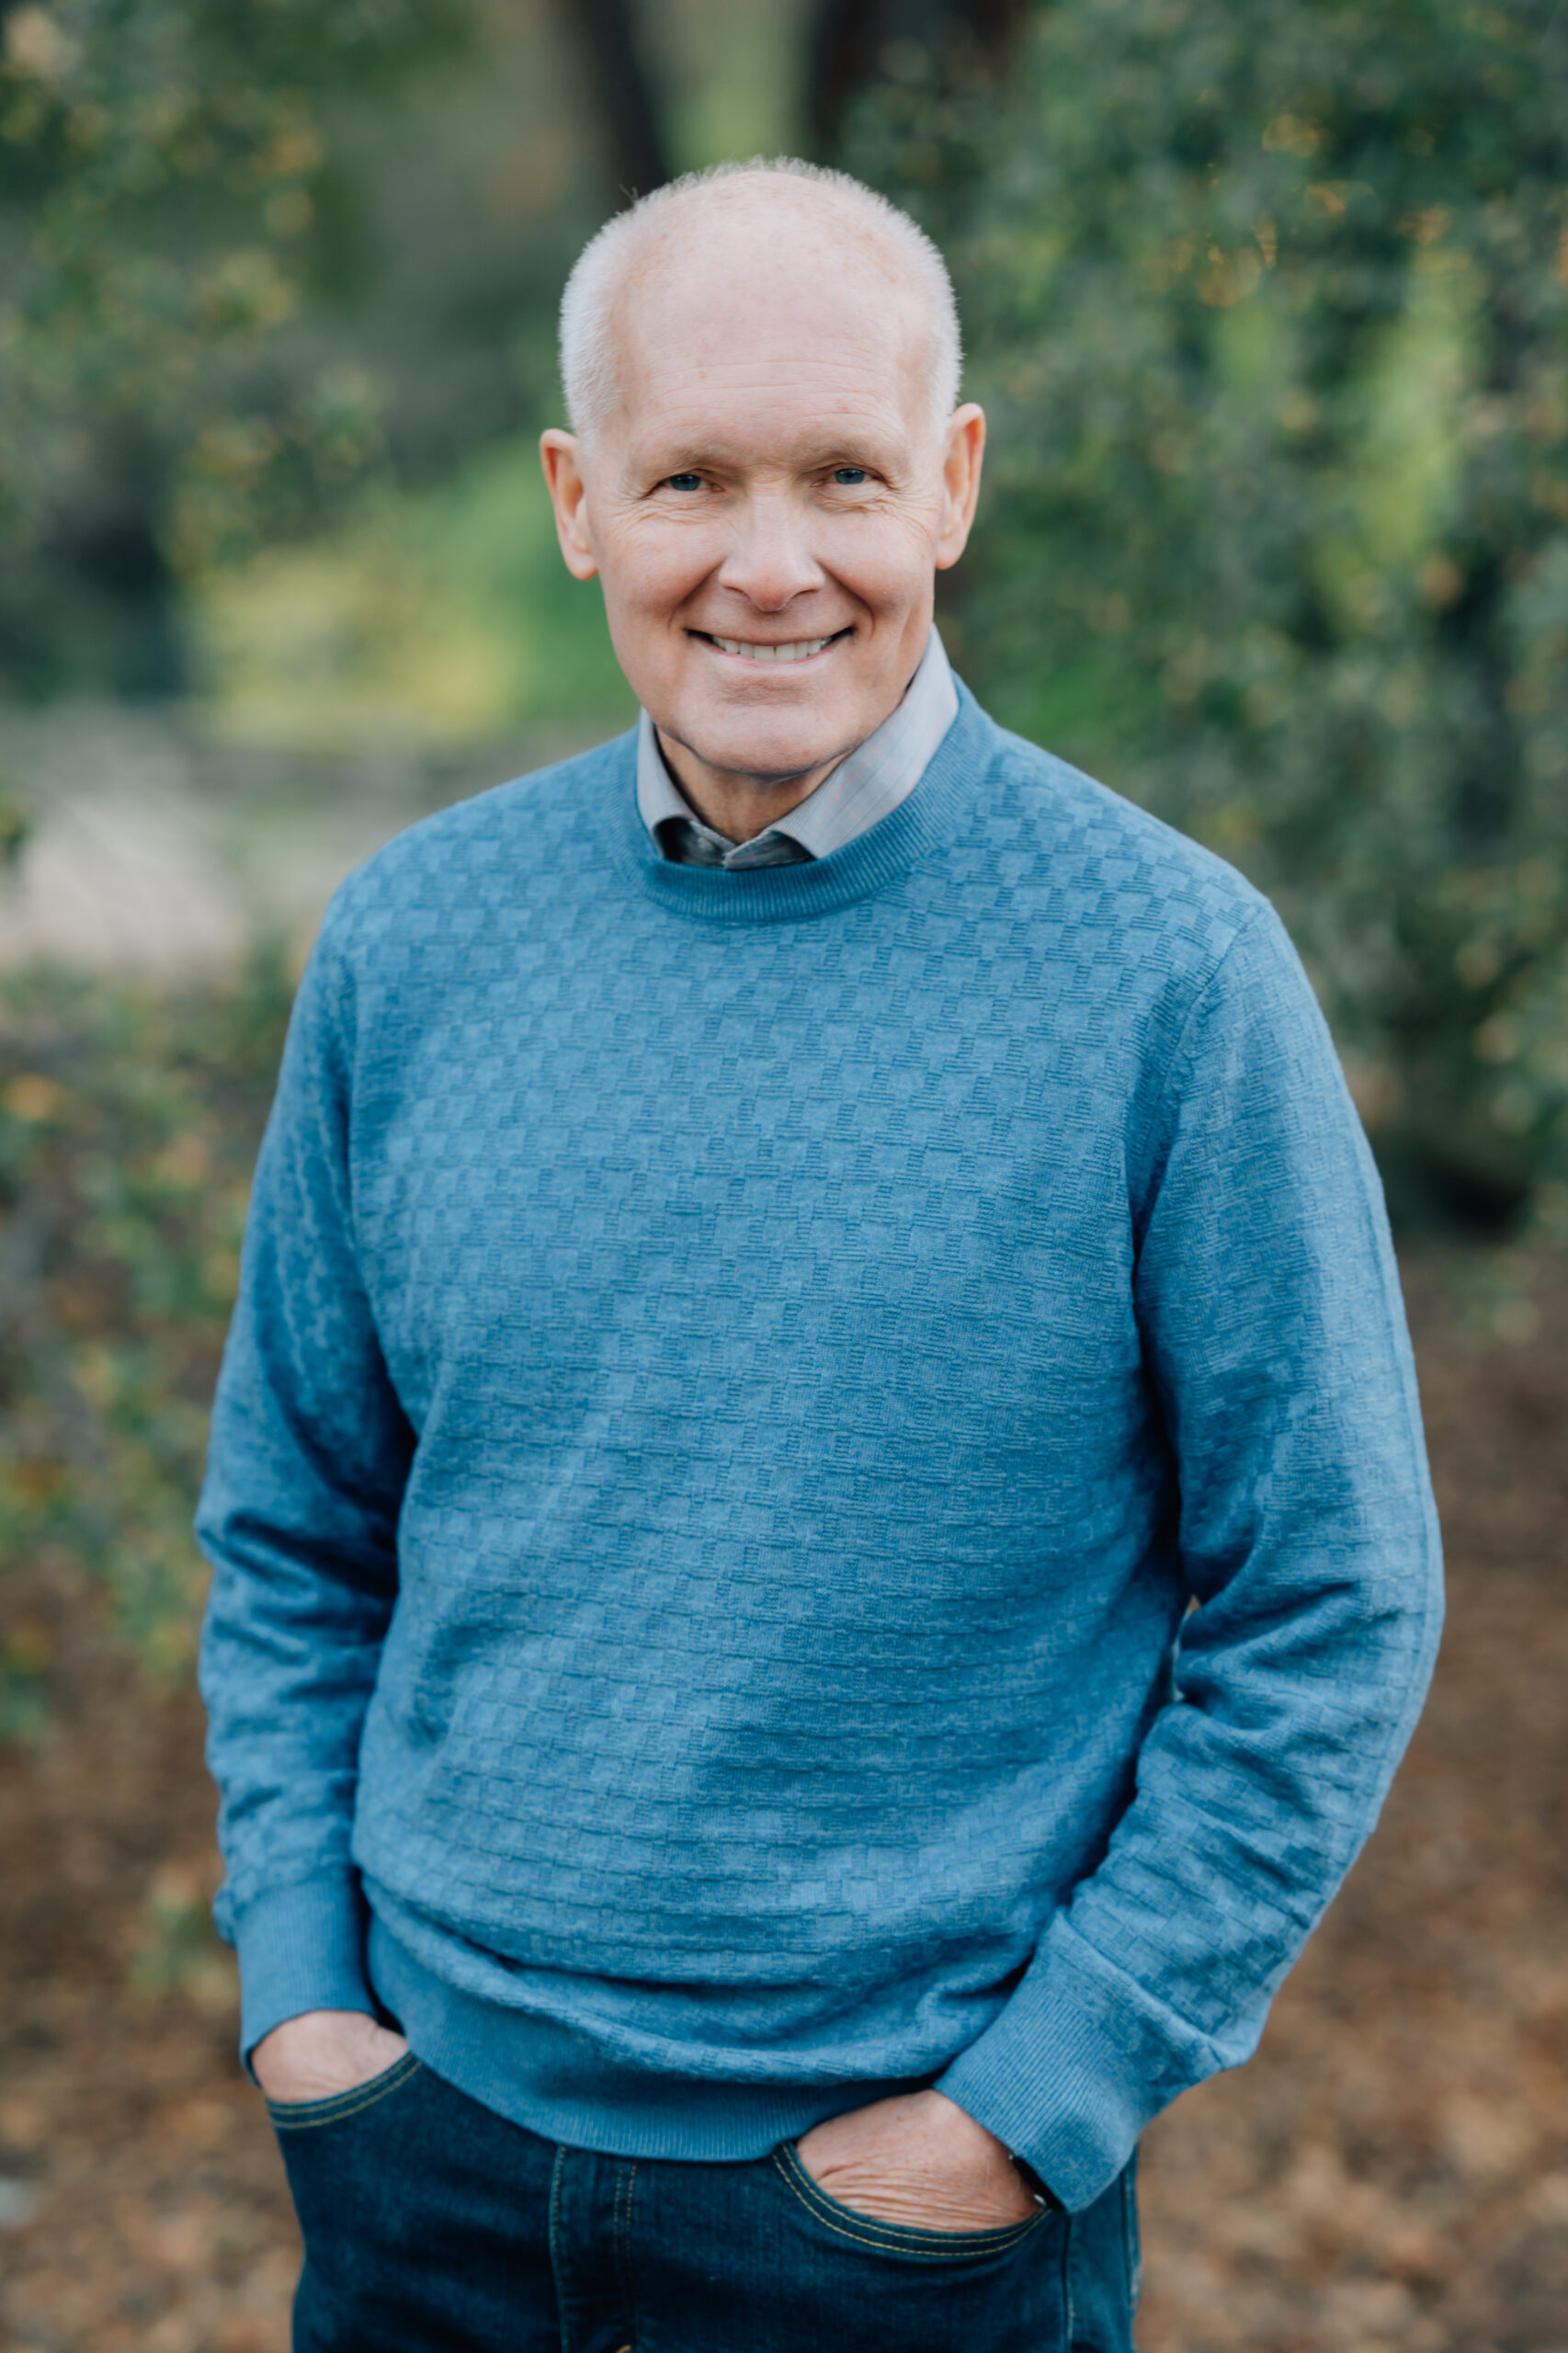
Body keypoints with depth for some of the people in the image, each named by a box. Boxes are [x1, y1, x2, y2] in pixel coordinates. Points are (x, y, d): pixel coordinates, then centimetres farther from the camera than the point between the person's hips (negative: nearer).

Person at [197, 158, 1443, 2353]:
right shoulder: (408, 940, -3)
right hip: (430, 2120, 3)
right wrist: (300, 1990, -1)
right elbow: (293, 1535, 7)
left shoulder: (1176, 972, -13)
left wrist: (1031, 2109, -10)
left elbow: (1326, 1618, -9)